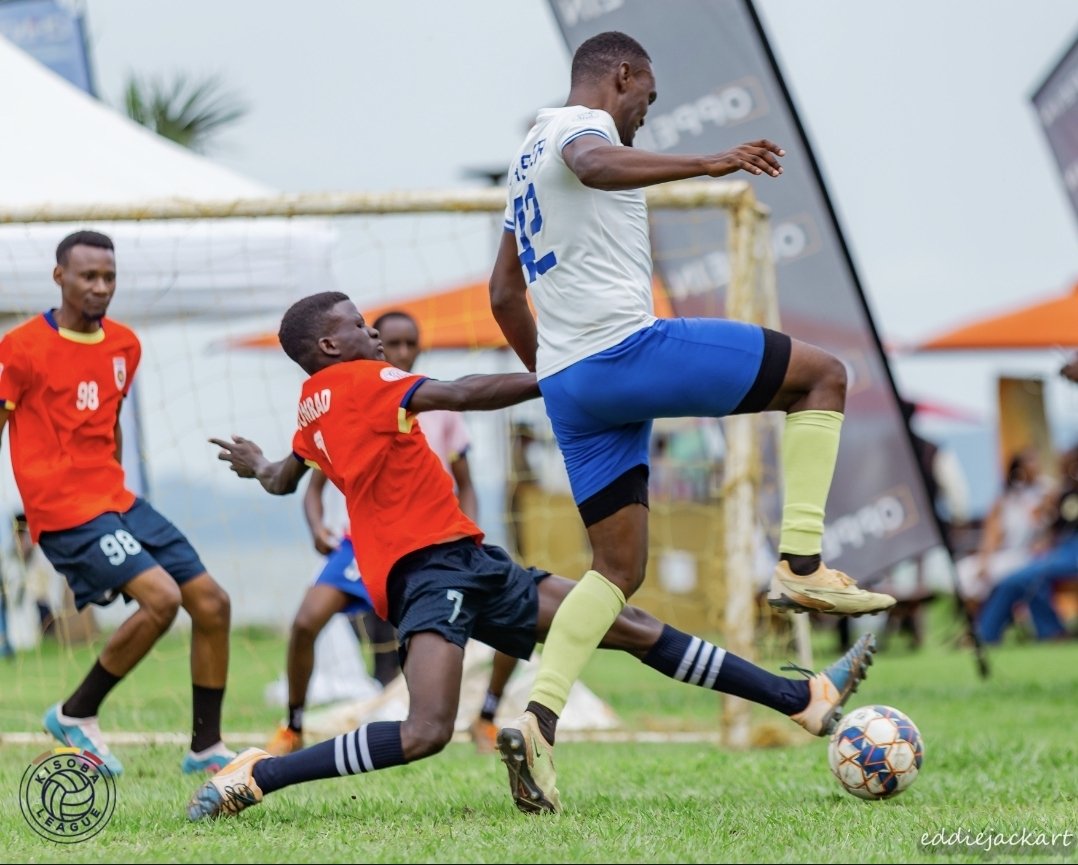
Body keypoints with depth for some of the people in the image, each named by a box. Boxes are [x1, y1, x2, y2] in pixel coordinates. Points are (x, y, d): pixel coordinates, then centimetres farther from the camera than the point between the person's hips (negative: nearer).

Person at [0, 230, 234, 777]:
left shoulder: (124, 346, 11)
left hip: (117, 501, 8)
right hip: (63, 510, -8)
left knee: (212, 603, 2)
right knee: (161, 597, -23)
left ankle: (206, 748, 14)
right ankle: (75, 715, -5)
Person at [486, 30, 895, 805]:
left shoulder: (529, 155, 27)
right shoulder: (582, 124, -1)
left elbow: (504, 294, 33)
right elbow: (596, 166, -29)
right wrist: (707, 165, -36)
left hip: (566, 384, 9)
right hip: (626, 348, -9)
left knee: (619, 568, 12)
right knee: (822, 375, 0)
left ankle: (538, 719, -5)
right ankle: (802, 565, -9)